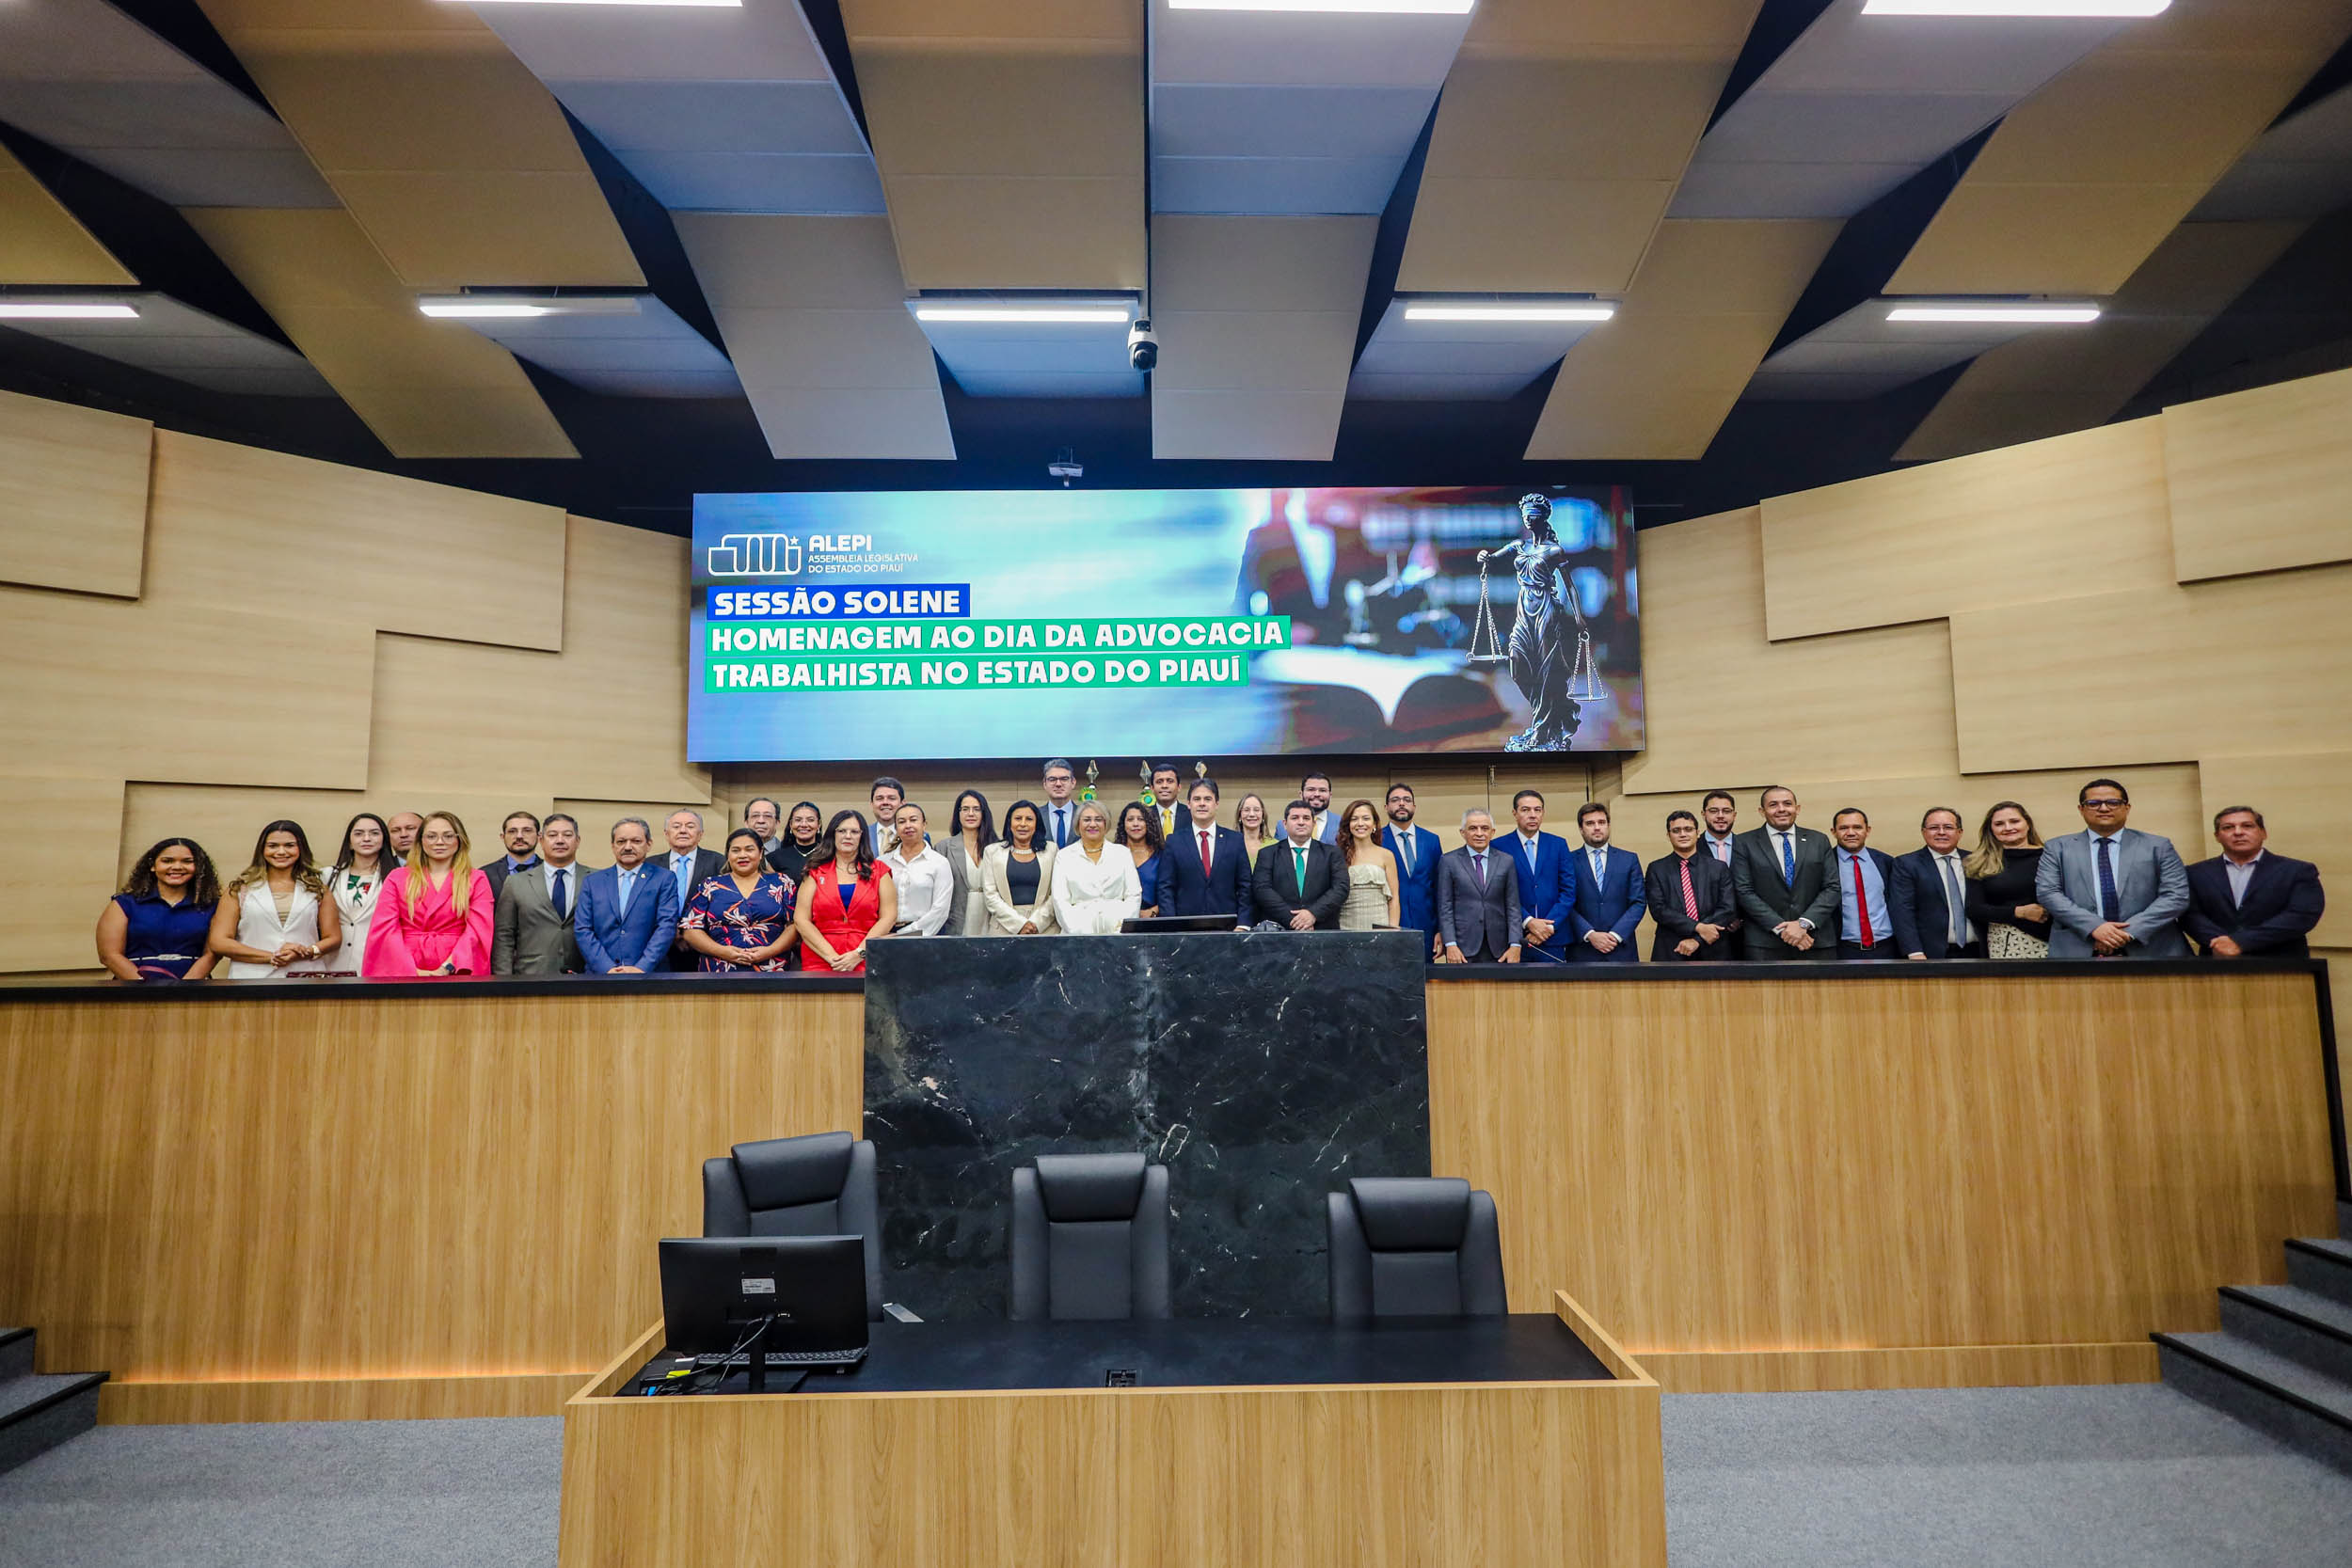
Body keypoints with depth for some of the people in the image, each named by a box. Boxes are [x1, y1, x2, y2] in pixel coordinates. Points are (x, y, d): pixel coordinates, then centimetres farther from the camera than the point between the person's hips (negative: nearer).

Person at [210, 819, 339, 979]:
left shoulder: (317, 889, 11)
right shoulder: (239, 889, 8)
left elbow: (333, 938, 10)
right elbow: (218, 942, 2)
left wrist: (306, 952, -10)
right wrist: (271, 957, -9)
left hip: (306, 976, 0)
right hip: (253, 976, 0)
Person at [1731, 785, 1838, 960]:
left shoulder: (1819, 841, 11)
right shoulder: (1745, 843, 3)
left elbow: (1832, 888, 4)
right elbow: (1744, 892, -5)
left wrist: (1804, 923, -10)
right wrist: (1781, 928, -13)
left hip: (1816, 943, 2)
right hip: (1765, 943, -2)